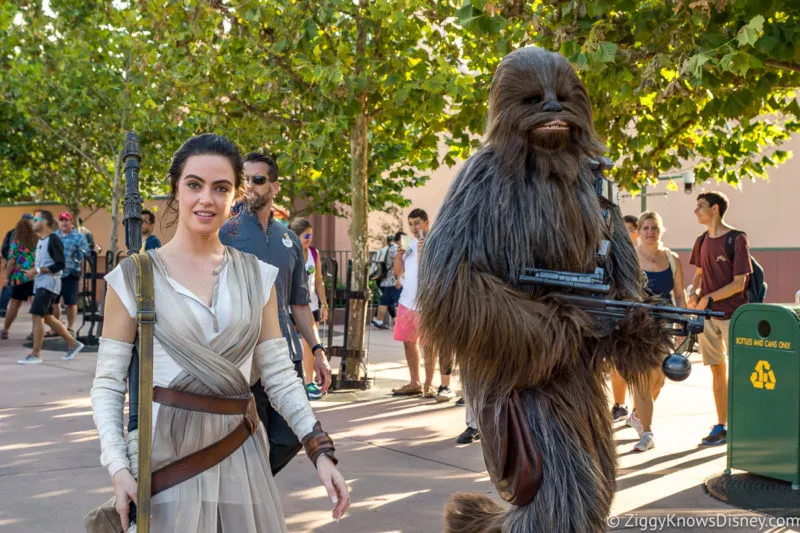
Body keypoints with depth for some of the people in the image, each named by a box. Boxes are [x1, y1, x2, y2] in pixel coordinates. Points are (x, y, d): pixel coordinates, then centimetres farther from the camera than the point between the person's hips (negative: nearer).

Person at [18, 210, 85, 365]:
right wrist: (32, 272, 8)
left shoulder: (53, 240, -13)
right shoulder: (40, 241, 16)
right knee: (47, 317, 12)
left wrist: (37, 271, -20)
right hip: (40, 284, 10)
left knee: (37, 315, -12)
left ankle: (35, 354, -6)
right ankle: (73, 343, 22)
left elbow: (59, 265, -19)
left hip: (49, 284, -10)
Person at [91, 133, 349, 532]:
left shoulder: (257, 276, 4)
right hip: (164, 457, -2)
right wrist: (117, 466, -15)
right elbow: (108, 384, -3)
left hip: (239, 456, 3)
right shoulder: (134, 276, -4)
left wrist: (321, 450, -5)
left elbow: (279, 376, 4)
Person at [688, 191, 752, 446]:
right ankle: (721, 426, 16)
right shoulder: (702, 241, 11)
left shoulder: (737, 239, -9)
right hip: (707, 314, 6)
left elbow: (739, 282, -13)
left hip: (732, 314, -6)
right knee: (717, 371, 10)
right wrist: (694, 293, 1)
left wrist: (709, 298, -16)